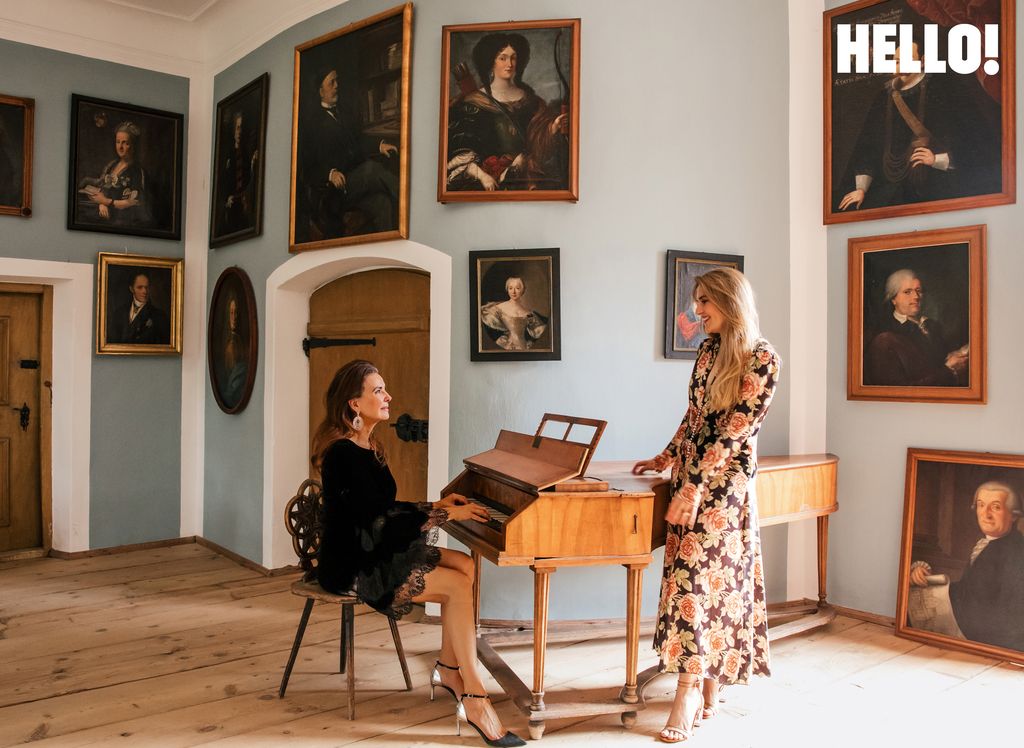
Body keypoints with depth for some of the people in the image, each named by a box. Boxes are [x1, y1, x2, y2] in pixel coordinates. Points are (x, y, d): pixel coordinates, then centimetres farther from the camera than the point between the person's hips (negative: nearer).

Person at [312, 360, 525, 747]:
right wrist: (447, 514, -20)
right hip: (352, 567, -9)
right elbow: (378, 521, -24)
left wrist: (438, 505, 5)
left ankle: (448, 669, 3)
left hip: (375, 552, 9)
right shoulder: (344, 453, -19)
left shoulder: (368, 448, 11)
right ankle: (474, 699, -13)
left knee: (465, 566, -4)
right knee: (459, 585, -19)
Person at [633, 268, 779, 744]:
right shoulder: (708, 349, 11)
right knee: (710, 573, 8)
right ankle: (708, 685, 17)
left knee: (696, 570, -9)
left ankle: (691, 687, -1)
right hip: (690, 472, 6)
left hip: (724, 479, -6)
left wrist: (693, 487, -19)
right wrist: (667, 458, 24)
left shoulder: (762, 358, -10)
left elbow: (736, 429, -16)